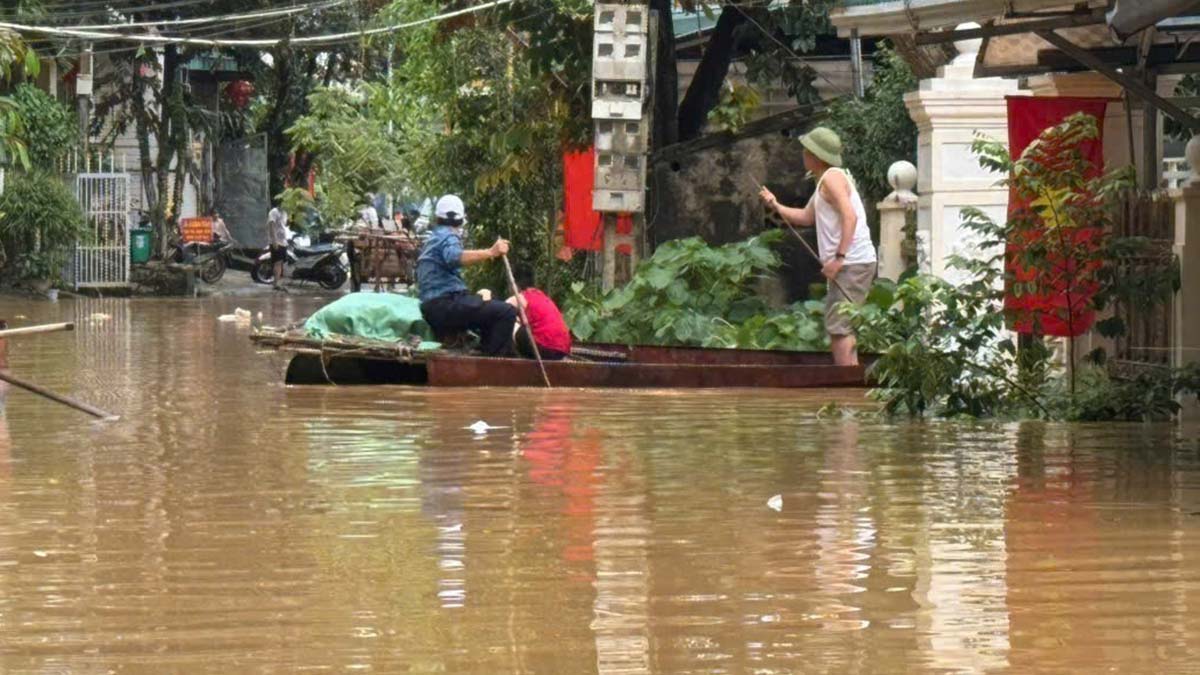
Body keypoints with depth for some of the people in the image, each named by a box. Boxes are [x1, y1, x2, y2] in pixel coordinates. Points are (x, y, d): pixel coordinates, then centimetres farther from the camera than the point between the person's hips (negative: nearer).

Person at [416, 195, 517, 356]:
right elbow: (454, 257, -28)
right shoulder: (448, 236, -4)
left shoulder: (432, 239, 26)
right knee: (507, 312, -19)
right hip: (446, 304, -10)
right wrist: (491, 252, -37)